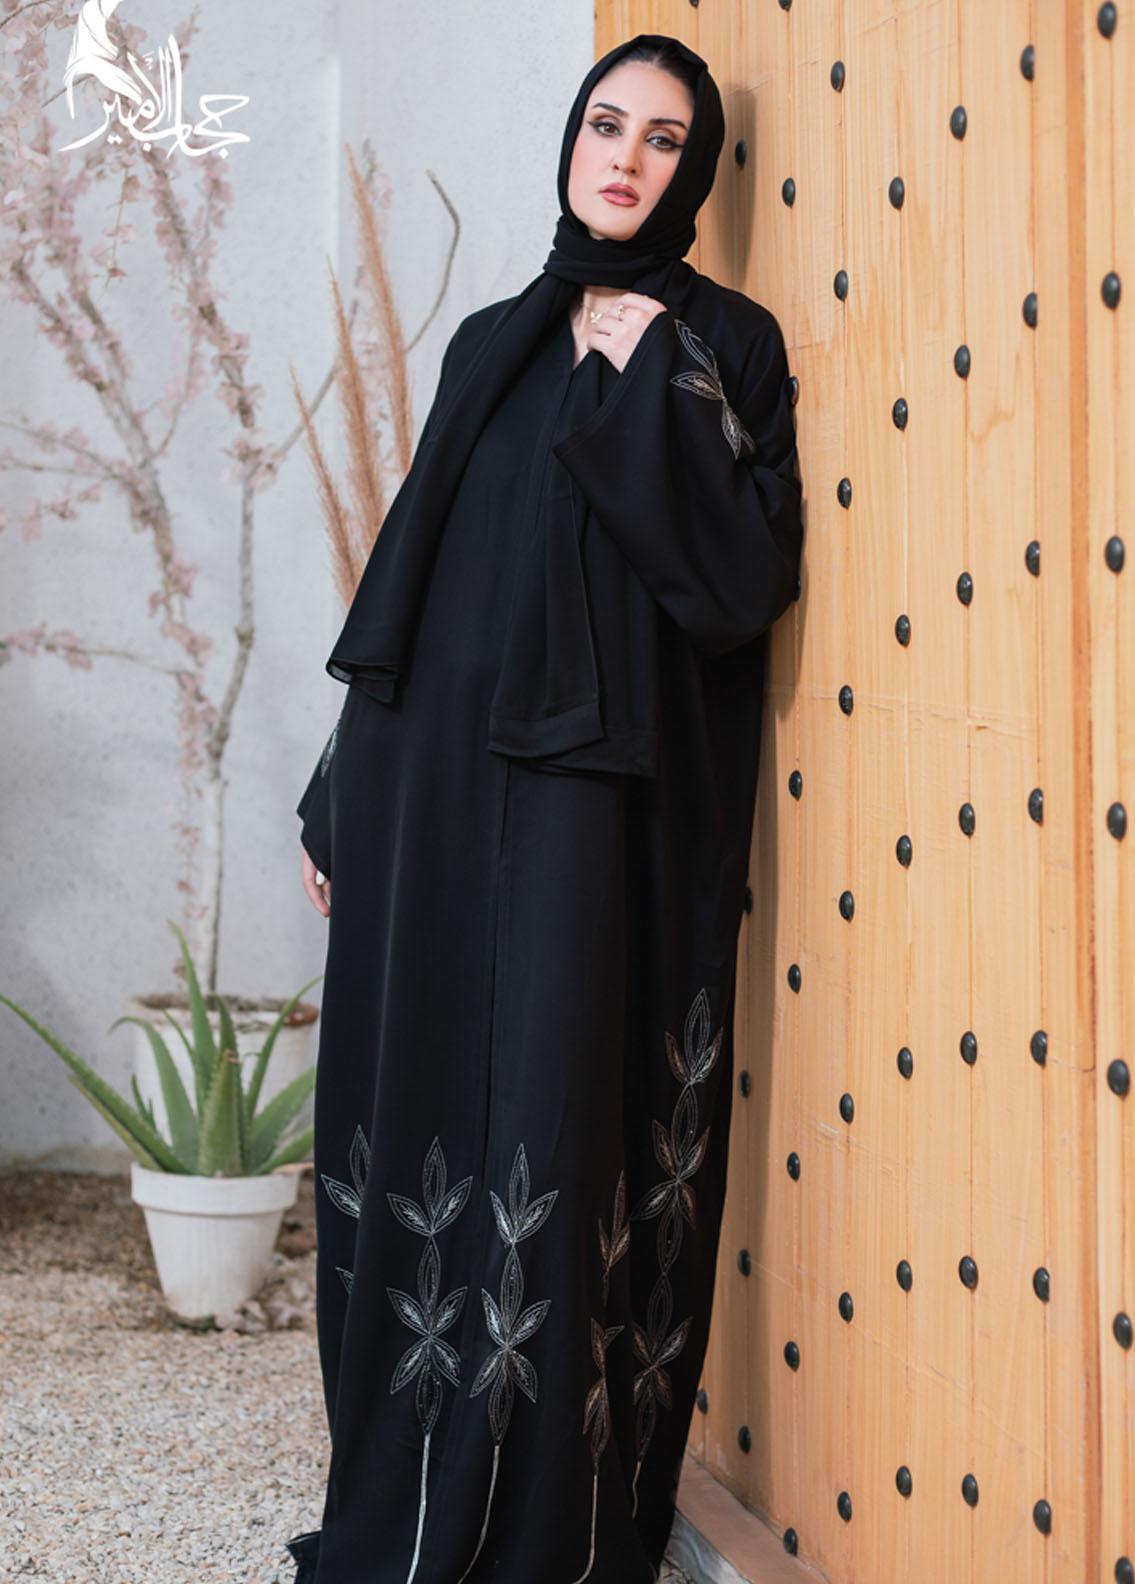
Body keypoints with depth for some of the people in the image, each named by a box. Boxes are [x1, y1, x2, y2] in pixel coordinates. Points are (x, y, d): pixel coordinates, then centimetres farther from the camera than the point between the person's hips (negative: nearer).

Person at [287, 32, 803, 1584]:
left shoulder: (723, 345, 1)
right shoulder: (494, 342, 16)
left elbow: (746, 581, -12)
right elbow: (412, 571, 16)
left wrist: (650, 387, -13)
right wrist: (343, 798, 15)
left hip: (607, 803, -5)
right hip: (436, 790, 6)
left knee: (561, 1135, -6)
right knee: (414, 1129, 8)